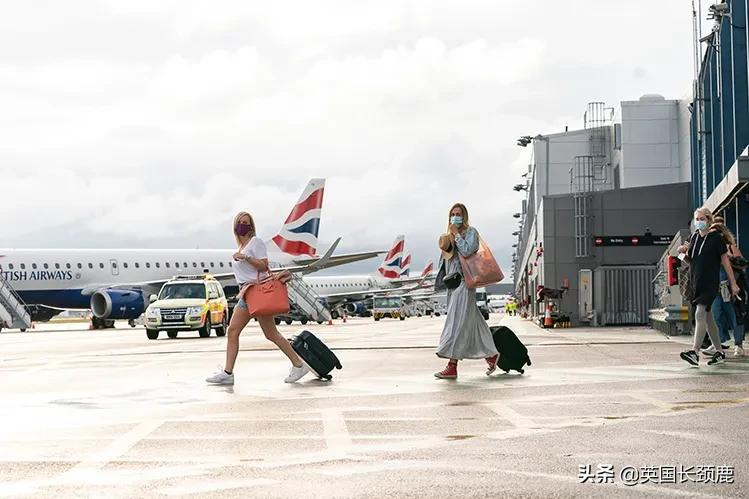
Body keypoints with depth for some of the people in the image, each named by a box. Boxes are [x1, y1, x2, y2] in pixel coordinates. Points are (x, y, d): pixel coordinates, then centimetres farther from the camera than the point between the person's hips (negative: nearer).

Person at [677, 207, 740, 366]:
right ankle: (719, 352, 22)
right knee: (707, 317, 12)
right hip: (696, 282, 7)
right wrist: (684, 252, -2)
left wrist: (733, 283, -5)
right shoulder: (693, 237, 11)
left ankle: (694, 352, -24)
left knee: (700, 314, -18)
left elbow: (725, 260, -4)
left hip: (710, 283, -7)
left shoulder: (716, 237, -6)